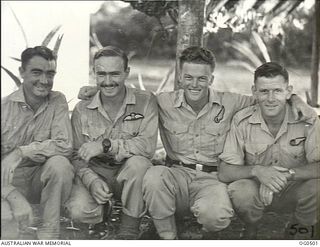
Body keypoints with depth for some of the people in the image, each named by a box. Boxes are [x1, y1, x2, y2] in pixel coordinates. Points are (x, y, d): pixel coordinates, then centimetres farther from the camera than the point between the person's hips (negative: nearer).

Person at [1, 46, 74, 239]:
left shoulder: (57, 101, -5)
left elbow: (65, 145, -19)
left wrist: (20, 153, -28)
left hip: (42, 178, 2)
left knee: (59, 164, -31)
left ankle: (49, 234, -13)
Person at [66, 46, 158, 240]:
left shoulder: (145, 101, -7)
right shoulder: (82, 109, 0)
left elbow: (148, 145, -20)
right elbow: (78, 156, -2)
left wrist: (105, 145, -27)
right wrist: (92, 181, -22)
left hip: (131, 175, -1)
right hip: (96, 173, 1)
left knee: (138, 162, -35)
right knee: (79, 210, -27)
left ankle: (130, 229, -13)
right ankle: (104, 207, 12)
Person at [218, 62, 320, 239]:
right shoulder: (242, 121, -13)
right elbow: (224, 173, -17)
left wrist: (287, 173, -38)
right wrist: (256, 170, -35)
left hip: (294, 192, 1)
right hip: (256, 191, -1)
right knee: (239, 190, -33)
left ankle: (299, 231, 5)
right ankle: (251, 231, 3)